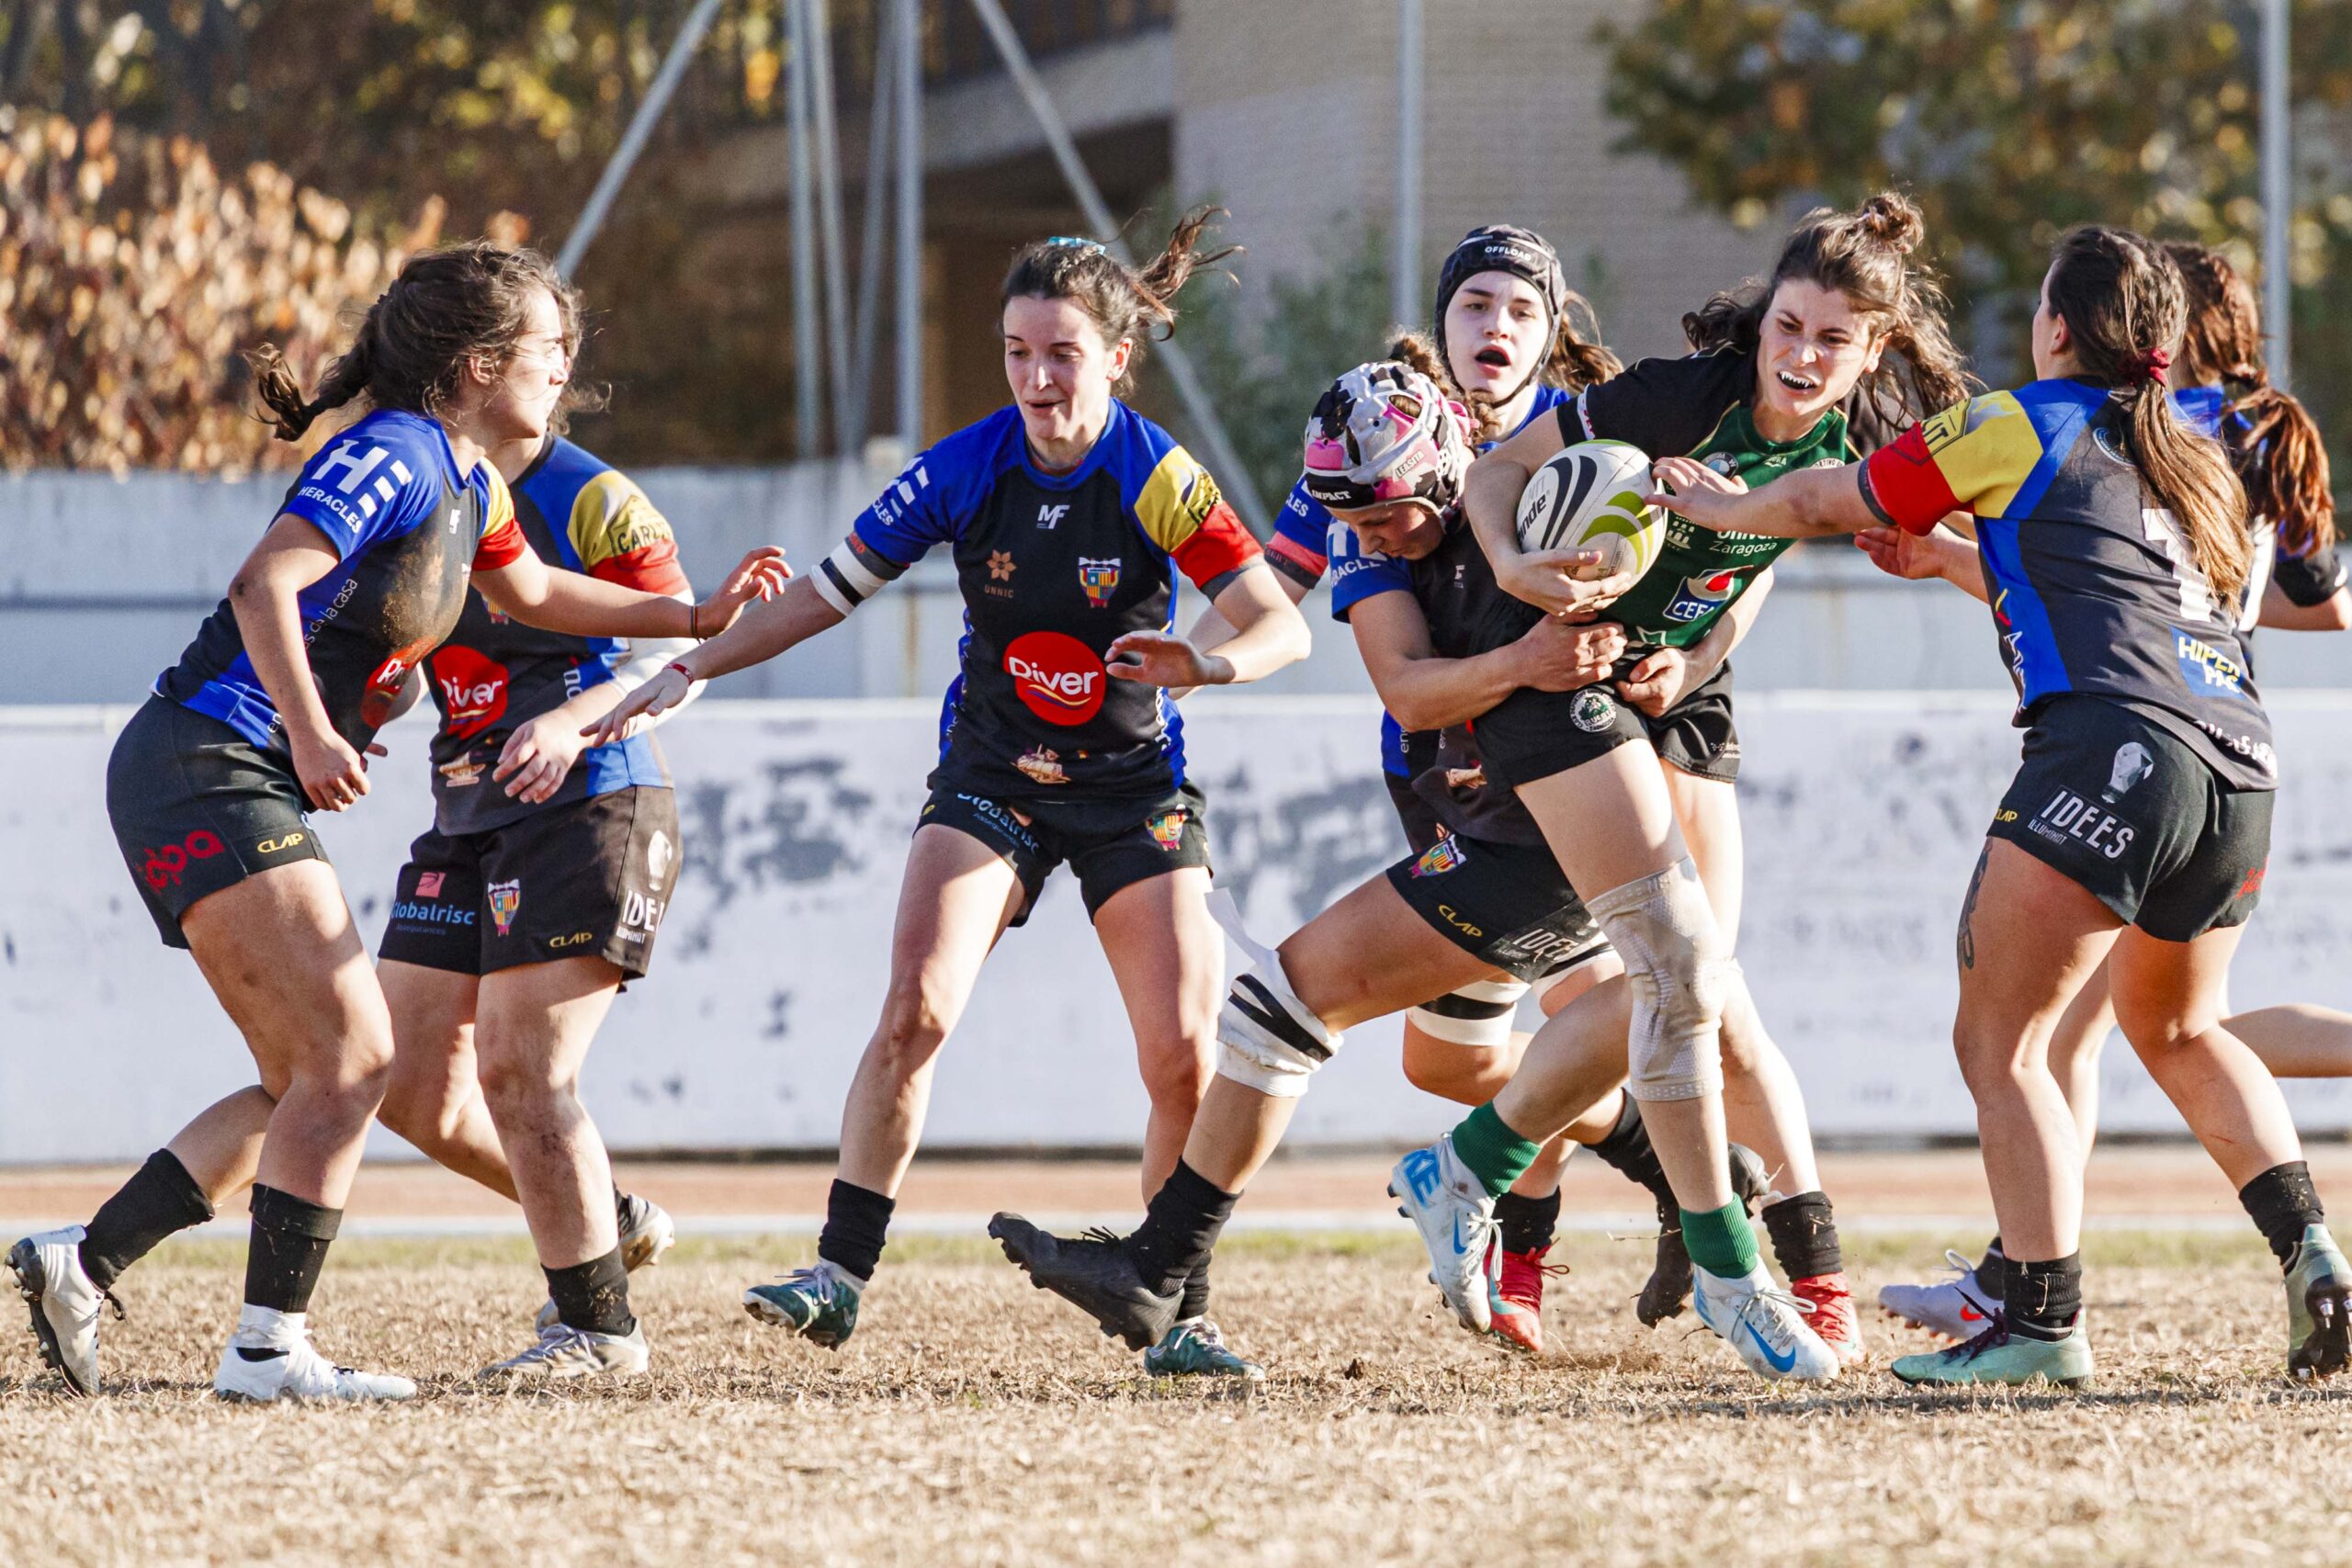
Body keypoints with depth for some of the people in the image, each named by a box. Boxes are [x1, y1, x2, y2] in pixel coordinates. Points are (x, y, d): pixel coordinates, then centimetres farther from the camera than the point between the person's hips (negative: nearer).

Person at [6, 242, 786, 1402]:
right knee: (348, 1055, -14)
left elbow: (531, 592, 37)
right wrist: (311, 733, -35)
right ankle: (268, 1349, -13)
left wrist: (697, 617, 36)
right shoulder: (391, 457, -13)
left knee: (311, 1078, 9)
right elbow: (265, 586, -26)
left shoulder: (466, 481, 16)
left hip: (246, 787, 10)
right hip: (205, 769, -10)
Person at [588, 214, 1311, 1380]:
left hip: (1133, 789, -1)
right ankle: (840, 1276, -14)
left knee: (1181, 1056, -10)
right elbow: (826, 592, -2)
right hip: (990, 779, 1)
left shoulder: (1159, 479, -16)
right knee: (915, 1008, -19)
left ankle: (1181, 1316, 5)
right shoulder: (963, 471, -11)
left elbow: (1283, 626, -20)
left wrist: (1209, 662, -42)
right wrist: (689, 671, -8)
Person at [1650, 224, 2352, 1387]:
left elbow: (1823, 506, 19)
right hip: (2243, 767, 7)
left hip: (2113, 746, -7)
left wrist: (1712, 506, 37)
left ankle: (2042, 1322, -9)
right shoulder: (2195, 461, 26)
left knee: (1998, 1037, -1)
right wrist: (1938, 556, 50)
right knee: (2173, 1029, 26)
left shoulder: (2016, 430, 7)